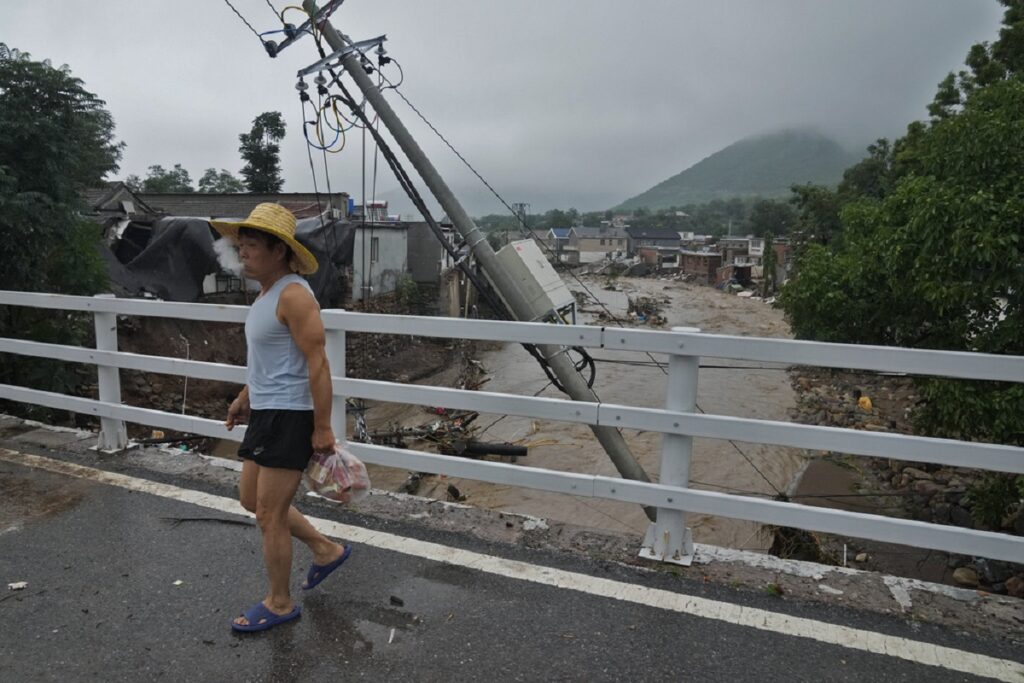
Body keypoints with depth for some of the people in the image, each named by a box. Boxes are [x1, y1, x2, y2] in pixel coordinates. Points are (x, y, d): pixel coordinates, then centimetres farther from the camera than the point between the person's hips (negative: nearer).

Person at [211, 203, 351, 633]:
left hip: (290, 417, -10)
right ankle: (327, 550, 33)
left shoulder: (293, 295, -19)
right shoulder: (266, 292, 13)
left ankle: (279, 604, 22)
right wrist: (244, 397, 26)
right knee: (251, 499, 19)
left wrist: (322, 428, -22)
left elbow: (318, 364, -22)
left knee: (269, 514, 1)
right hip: (264, 412, 10)